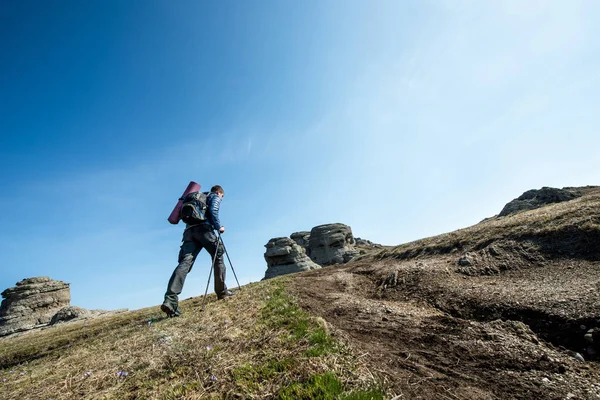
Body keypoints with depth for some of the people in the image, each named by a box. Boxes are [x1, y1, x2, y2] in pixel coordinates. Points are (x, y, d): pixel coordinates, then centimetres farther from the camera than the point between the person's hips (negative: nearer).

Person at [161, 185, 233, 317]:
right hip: (203, 229, -6)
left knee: (185, 262, -11)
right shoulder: (215, 197, 17)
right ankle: (222, 291, 9)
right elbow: (213, 211, -5)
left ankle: (170, 299, -28)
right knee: (218, 256, 9)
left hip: (189, 230, 6)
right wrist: (218, 226, 1)